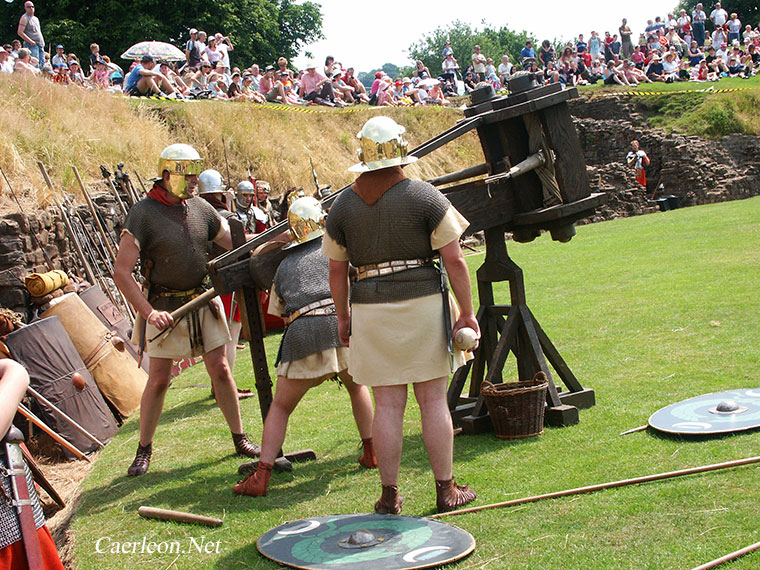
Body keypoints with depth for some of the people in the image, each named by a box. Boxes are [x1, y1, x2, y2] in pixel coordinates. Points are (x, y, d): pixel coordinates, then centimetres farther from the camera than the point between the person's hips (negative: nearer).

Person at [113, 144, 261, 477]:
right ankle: (144, 450, 17)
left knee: (220, 370, 5)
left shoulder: (201, 209, 3)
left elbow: (236, 245, 12)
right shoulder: (143, 214, -13)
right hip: (164, 308, -4)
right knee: (158, 380, 1)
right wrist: (148, 312, -25)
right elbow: (121, 272, -16)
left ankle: (239, 439, 17)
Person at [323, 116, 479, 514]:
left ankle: (389, 495, 13)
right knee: (433, 400, 7)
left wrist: (343, 317, 18)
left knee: (387, 405, 6)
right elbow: (454, 261, -5)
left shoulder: (342, 205, 3)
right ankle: (446, 489, 15)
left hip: (371, 309, 1)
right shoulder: (425, 196, -3)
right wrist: (467, 312, 1)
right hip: (424, 303, -1)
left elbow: (336, 271, 7)